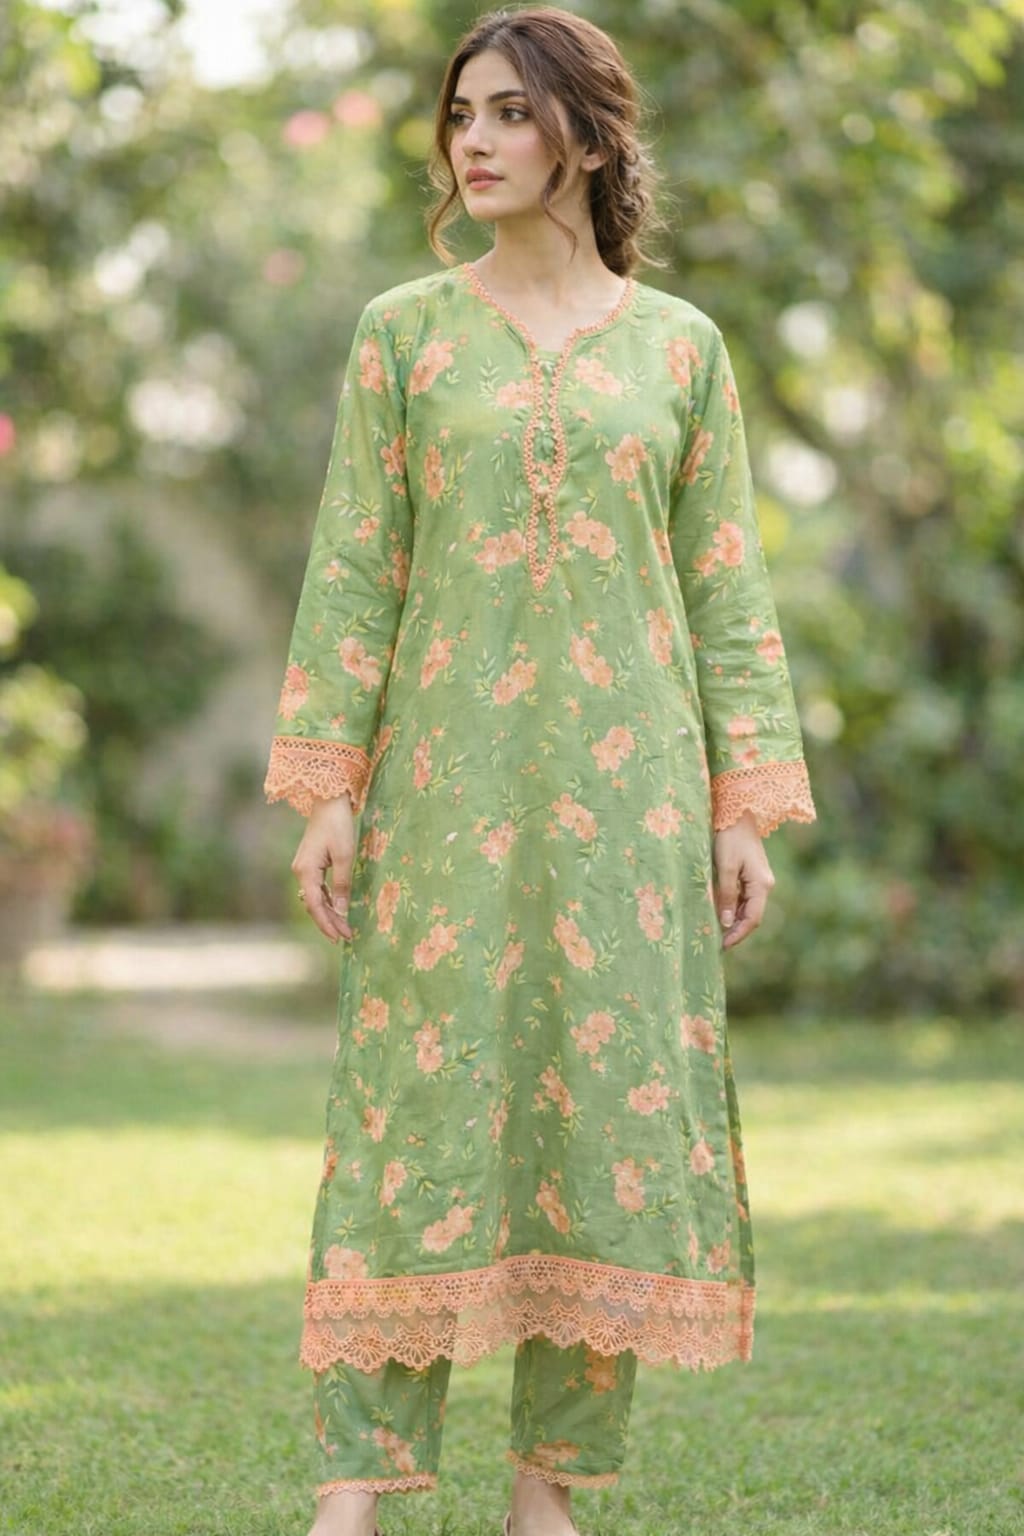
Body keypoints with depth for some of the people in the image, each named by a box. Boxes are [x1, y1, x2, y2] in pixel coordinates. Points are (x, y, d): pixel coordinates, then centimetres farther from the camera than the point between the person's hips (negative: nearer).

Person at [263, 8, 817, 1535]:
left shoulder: (680, 344, 7)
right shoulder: (404, 330, 6)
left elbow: (728, 588, 7)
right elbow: (354, 566, 4)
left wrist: (747, 805, 2)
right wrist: (328, 786, -4)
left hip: (627, 779, 1)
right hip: (449, 776, -1)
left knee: (611, 1098, 1)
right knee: (416, 1094, -5)